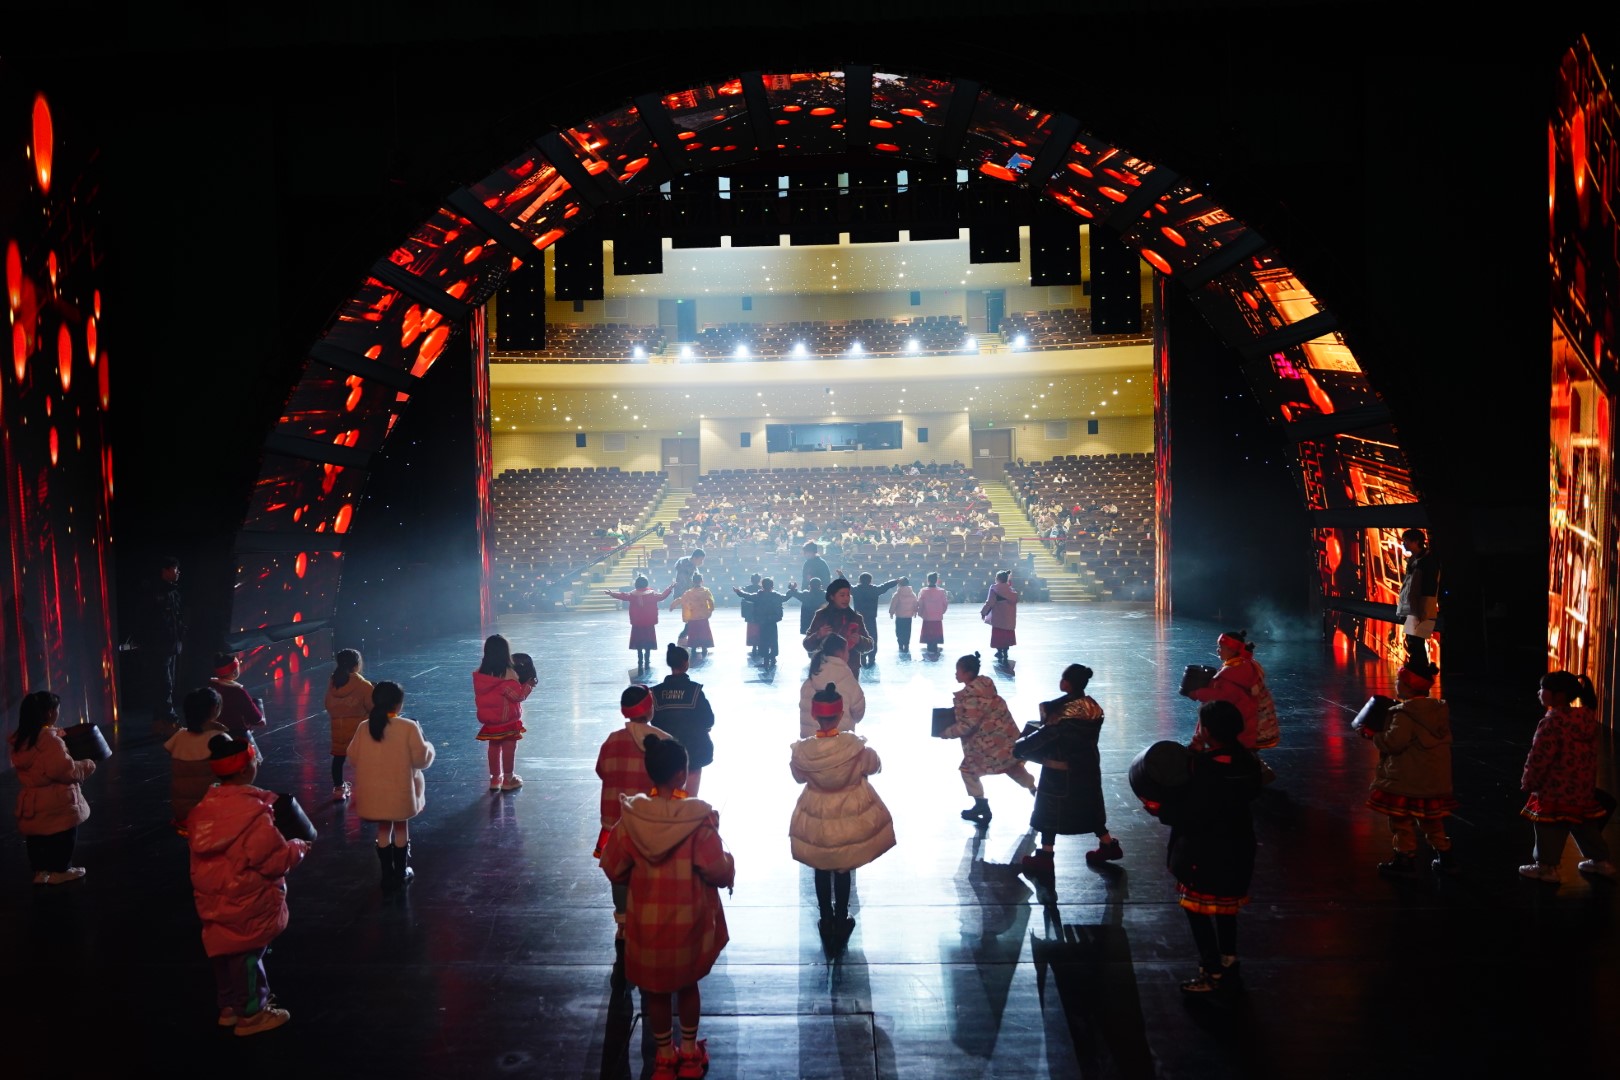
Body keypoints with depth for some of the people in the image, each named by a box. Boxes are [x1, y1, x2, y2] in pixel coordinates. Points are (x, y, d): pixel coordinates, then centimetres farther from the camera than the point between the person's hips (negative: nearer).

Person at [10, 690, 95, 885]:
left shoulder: (20, 740, 5)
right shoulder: (50, 739, -21)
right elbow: (64, 770, -23)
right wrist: (87, 766, -8)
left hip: (31, 802, 7)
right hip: (56, 803, -7)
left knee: (37, 837, 16)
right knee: (62, 836, 8)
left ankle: (40, 871, 22)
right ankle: (60, 870, 16)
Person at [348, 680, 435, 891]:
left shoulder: (365, 728, -5)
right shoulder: (409, 727, -15)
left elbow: (353, 757, 6)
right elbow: (421, 758, -12)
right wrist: (428, 747, 9)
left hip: (374, 792, 3)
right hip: (400, 790, -3)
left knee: (383, 830, 15)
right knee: (401, 829, 15)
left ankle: (388, 875, 21)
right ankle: (401, 873, 25)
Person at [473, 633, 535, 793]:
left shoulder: (480, 673, -5)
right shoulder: (508, 673, -22)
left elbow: (481, 694, 8)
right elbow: (518, 695, -18)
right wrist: (529, 685, -1)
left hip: (489, 718, 5)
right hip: (507, 718, -5)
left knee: (494, 746, 17)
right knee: (509, 746, 7)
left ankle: (495, 779, 25)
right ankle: (508, 779, 14)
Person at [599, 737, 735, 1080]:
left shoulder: (631, 817, -14)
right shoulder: (699, 819, -21)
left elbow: (613, 869, -5)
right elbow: (718, 871, -19)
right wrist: (729, 866, 3)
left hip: (646, 920, 1)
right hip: (688, 919, -1)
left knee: (654, 990, 19)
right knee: (687, 985, 22)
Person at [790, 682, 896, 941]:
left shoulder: (802, 749, -23)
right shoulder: (854, 745, -26)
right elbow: (874, 766, -5)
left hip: (816, 818, 0)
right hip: (850, 816, 0)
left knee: (821, 870, 21)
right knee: (843, 870, 19)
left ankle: (826, 920, 33)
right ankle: (841, 921, 32)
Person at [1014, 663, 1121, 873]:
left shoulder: (1066, 710, -25)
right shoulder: (1092, 707, 0)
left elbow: (1046, 735, -20)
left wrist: (1019, 747, -9)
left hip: (1060, 771, -8)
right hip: (1086, 768, 8)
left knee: (1049, 811, 6)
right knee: (1088, 807, 22)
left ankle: (1045, 857, 13)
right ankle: (1108, 845, 30)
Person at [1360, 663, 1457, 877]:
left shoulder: (1405, 713, -19)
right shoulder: (1439, 710, 7)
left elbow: (1394, 742, -27)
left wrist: (1373, 735, -11)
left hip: (1407, 781, -8)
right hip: (1436, 780, 8)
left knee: (1402, 819, 3)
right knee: (1432, 819, 20)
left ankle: (1405, 858, 7)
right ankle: (1445, 857, 26)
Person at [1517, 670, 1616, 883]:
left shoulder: (1552, 722, -22)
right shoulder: (1588, 717, 3)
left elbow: (1540, 758, -18)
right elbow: (1588, 753, 13)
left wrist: (1528, 783, -5)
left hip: (1556, 789, -8)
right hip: (1583, 788, 8)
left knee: (1550, 829, 4)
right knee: (1585, 825, 20)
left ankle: (1547, 867, 12)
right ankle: (1601, 861, 29)